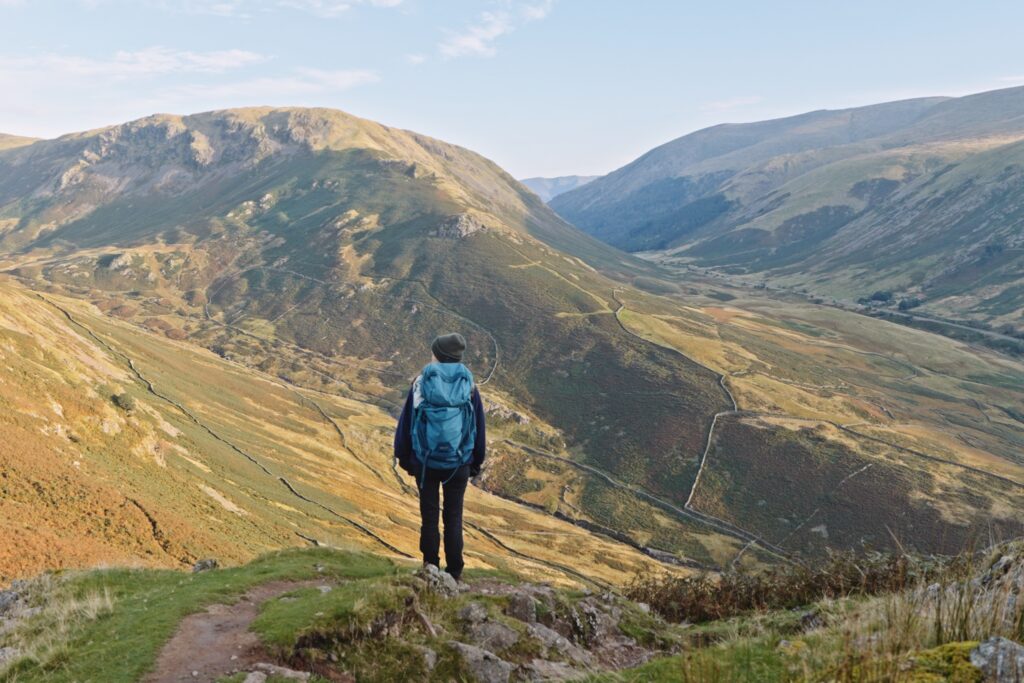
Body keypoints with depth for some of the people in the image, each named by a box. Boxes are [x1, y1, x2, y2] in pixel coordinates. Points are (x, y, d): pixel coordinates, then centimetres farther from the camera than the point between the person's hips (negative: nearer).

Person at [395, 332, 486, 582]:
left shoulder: (421, 383, -6)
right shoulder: (469, 385, -2)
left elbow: (406, 422, 0)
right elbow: (479, 427, 6)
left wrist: (403, 457, 13)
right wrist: (476, 462, 17)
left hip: (425, 462, -1)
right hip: (459, 465, 1)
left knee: (429, 515, 10)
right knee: (454, 517, 10)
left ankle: (431, 567, 17)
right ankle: (454, 570, 14)